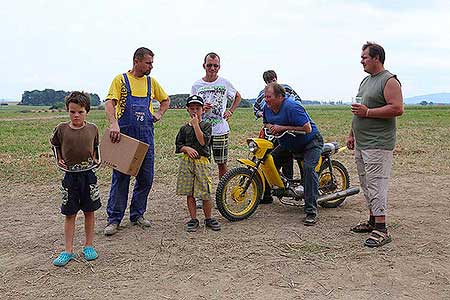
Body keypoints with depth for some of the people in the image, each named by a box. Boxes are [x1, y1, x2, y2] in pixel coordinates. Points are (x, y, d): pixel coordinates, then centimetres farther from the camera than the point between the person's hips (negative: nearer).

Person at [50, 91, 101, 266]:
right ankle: (68, 251, 12)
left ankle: (88, 246, 22)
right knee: (69, 214, 5)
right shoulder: (62, 129, -5)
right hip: (70, 175, -1)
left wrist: (95, 159, 2)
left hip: (88, 175, 1)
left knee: (89, 211, 9)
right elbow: (55, 144, 13)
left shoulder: (92, 129, -1)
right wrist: (59, 160, 2)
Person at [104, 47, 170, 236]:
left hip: (146, 136, 5)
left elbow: (165, 100, 28)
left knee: (146, 178, 7)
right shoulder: (121, 80, 0)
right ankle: (114, 219, 8)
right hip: (124, 135, -4)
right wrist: (113, 124, -28)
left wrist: (159, 113, 9)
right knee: (120, 177, -1)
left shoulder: (151, 82, 14)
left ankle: (137, 215, 22)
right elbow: (110, 103, -11)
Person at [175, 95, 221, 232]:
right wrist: (187, 148, -11)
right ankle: (193, 219, 16)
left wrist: (195, 124, -9)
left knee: (205, 193, -3)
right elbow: (178, 146, 10)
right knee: (189, 193, 4)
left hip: (202, 161, -2)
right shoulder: (184, 128, 11)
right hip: (187, 161, 3)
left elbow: (203, 141, -12)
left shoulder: (206, 126, 4)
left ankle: (208, 219, 16)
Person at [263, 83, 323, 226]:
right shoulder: (267, 107, -3)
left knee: (308, 168, -27)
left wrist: (282, 128, -30)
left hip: (310, 142, -8)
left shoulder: (291, 107, -28)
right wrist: (270, 127, -9)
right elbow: (266, 122, 18)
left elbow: (307, 128, -32)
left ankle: (311, 211, -26)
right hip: (288, 144, 8)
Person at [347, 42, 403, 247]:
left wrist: (368, 112, -18)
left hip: (377, 145, -9)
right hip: (361, 144, 9)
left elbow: (397, 109, -20)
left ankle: (381, 230, -8)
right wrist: (352, 135, 21)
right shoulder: (366, 81, 19)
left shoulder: (389, 81, -9)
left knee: (376, 185, -11)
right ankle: (372, 220, 24)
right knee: (366, 184, 13)